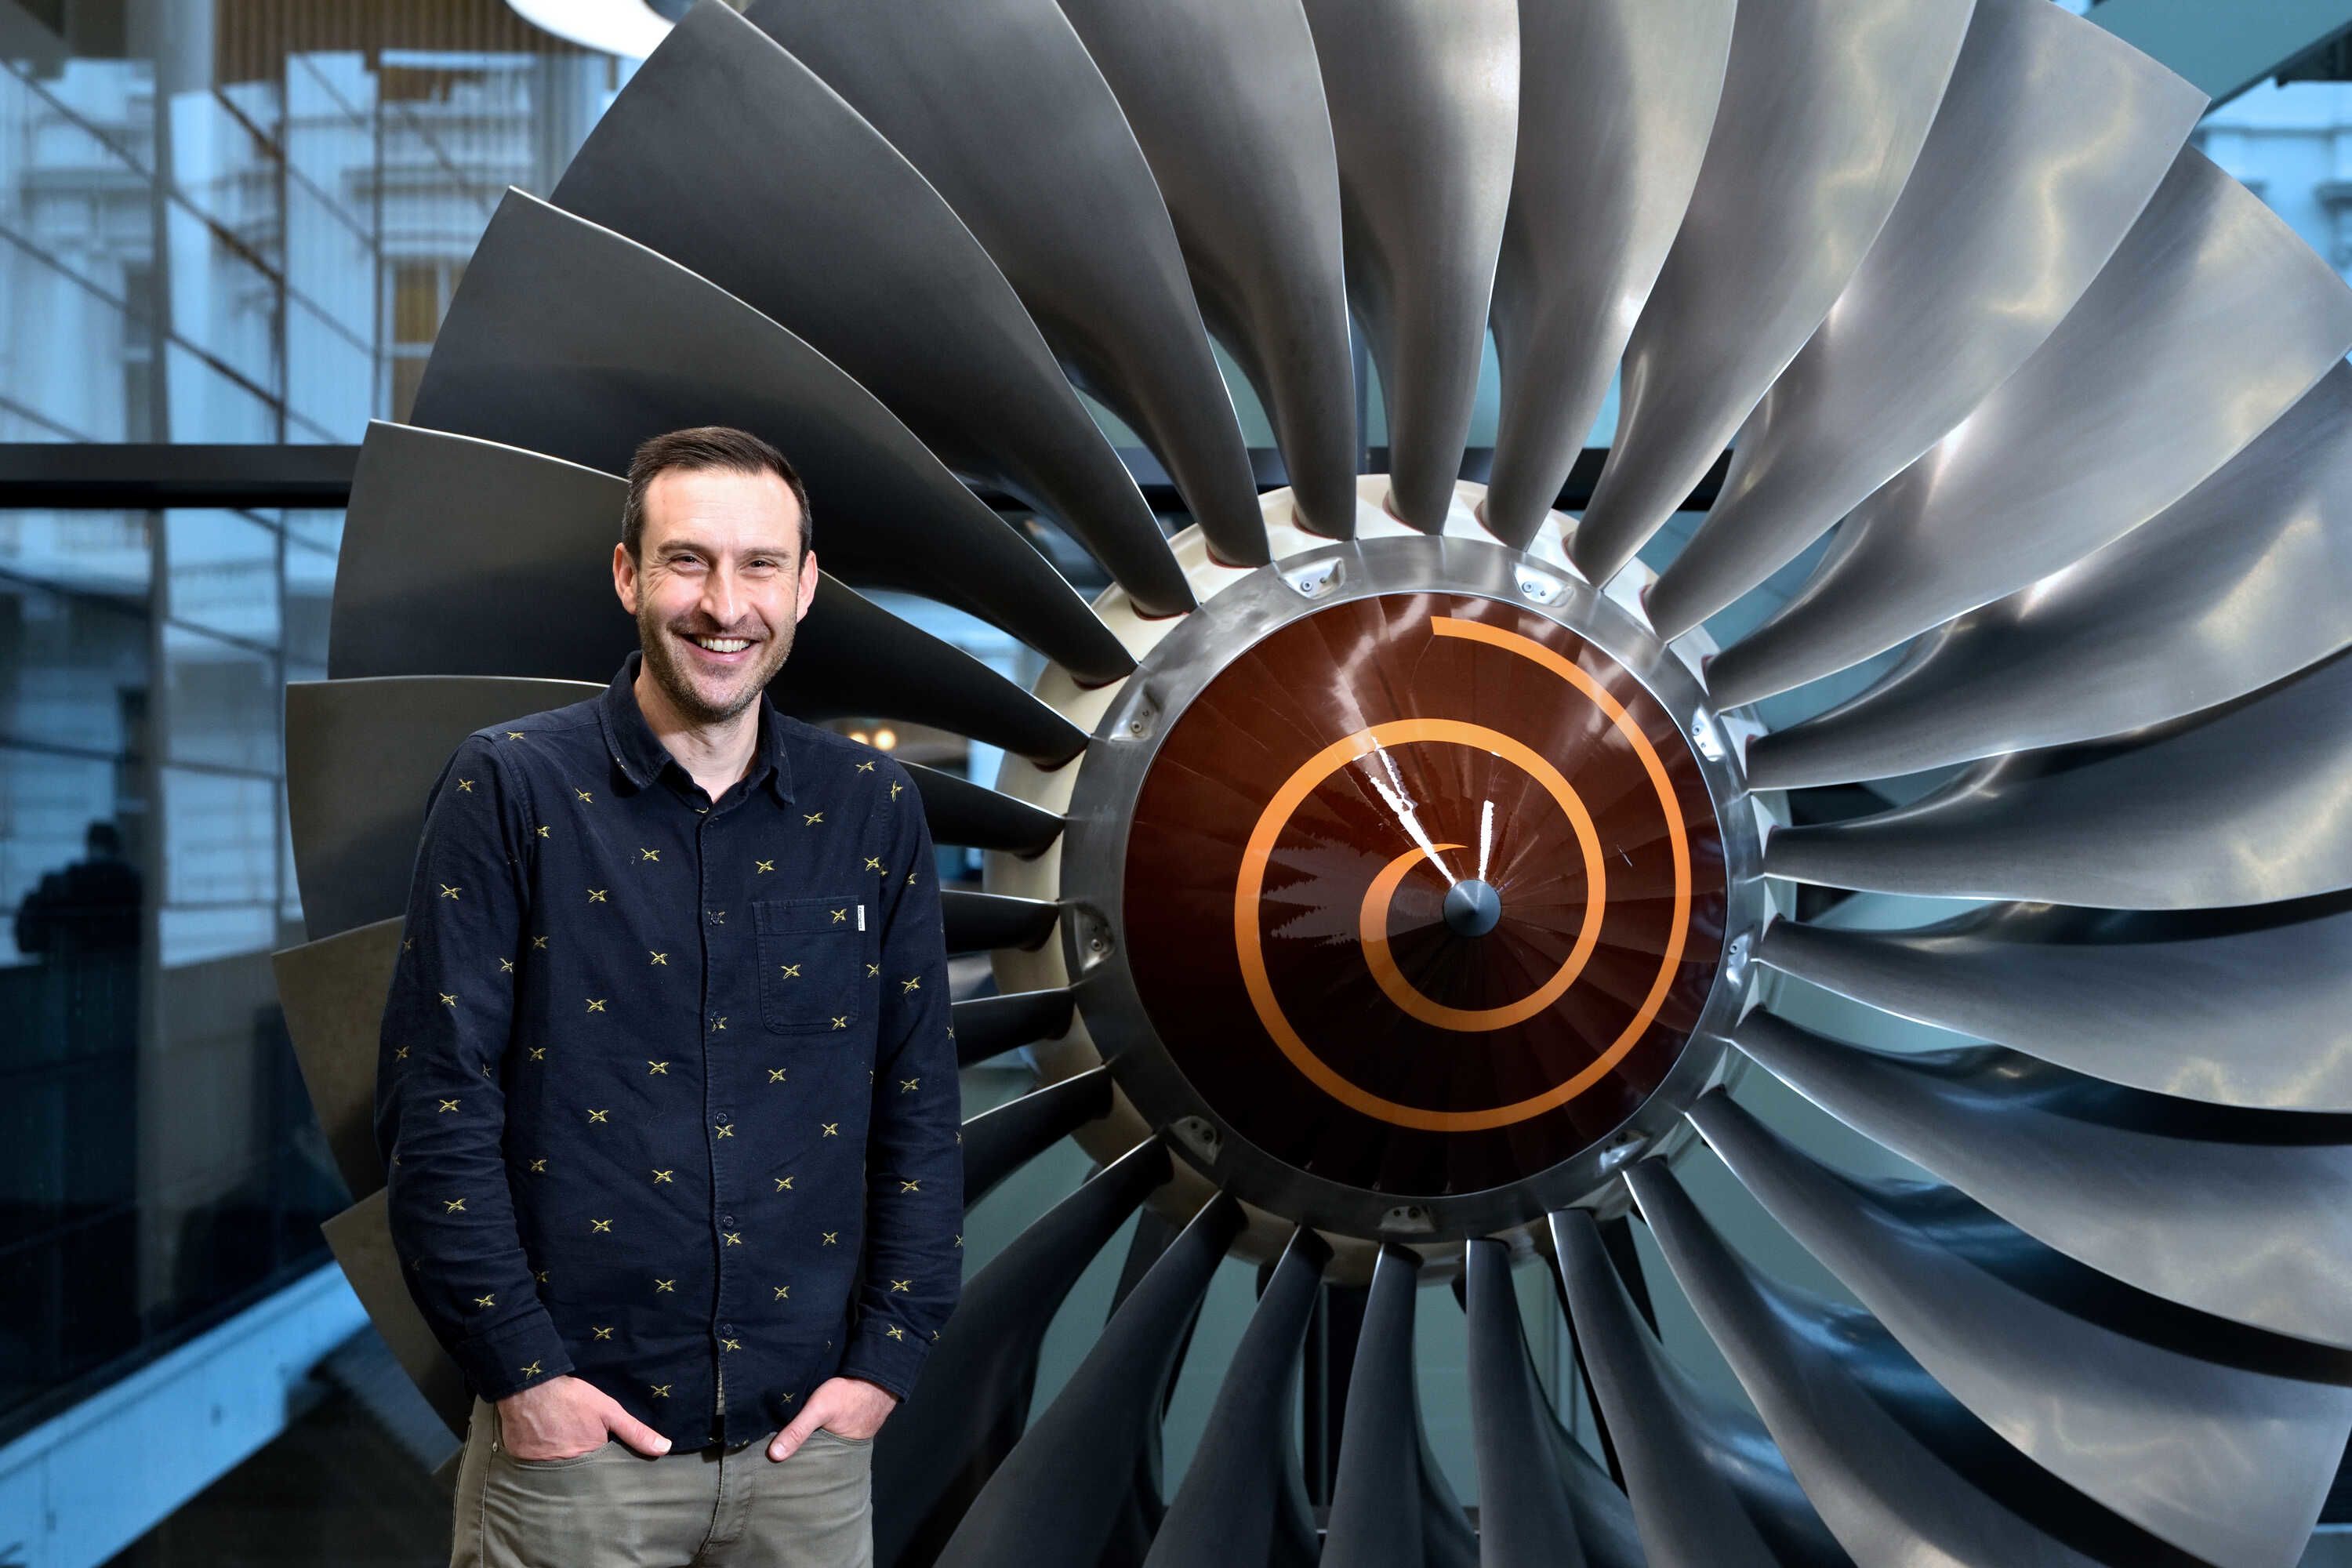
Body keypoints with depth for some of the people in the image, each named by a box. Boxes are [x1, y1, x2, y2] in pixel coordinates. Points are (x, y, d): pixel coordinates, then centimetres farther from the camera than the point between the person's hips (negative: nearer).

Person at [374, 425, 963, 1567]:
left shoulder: (870, 807, 3)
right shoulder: (509, 787, -5)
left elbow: (921, 1106, 5)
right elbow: (435, 1101, -8)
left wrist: (888, 1360, -1)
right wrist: (518, 1373, -11)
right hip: (572, 1434, -3)